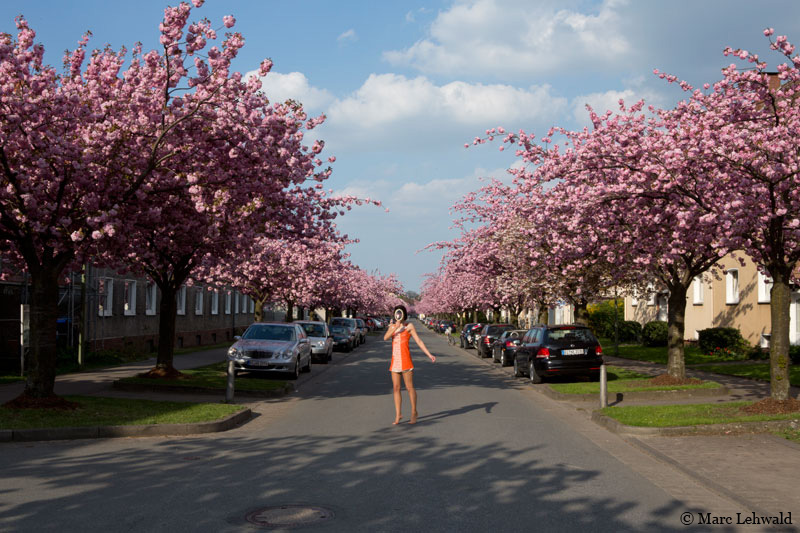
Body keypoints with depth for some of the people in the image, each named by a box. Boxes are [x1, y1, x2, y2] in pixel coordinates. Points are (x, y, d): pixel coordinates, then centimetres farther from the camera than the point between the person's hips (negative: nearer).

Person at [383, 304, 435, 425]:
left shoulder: (409, 326, 1)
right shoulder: (392, 326, 13)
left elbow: (419, 341, -1)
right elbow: (385, 338, -5)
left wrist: (429, 354, -8)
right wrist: (396, 327, -19)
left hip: (405, 360, -4)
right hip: (395, 360, 4)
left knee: (409, 387, -2)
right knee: (396, 388, 4)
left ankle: (414, 412, 12)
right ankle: (398, 415, 9)